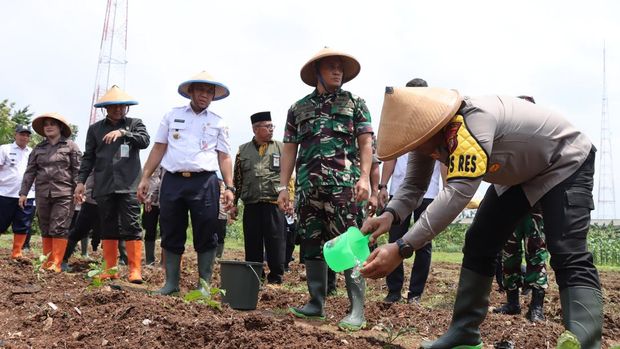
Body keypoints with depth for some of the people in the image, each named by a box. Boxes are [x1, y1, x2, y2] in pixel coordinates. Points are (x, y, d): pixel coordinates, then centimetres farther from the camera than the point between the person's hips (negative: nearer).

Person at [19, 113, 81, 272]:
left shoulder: (70, 146, 3)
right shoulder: (38, 148, 14)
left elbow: (77, 170, -1)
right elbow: (30, 171, 13)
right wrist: (23, 192, 7)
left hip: (64, 194, -4)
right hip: (42, 194, 4)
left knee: (59, 228, -8)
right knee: (45, 229, 8)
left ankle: (56, 263, -8)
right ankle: (47, 260, 15)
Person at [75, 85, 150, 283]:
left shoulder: (135, 124, 9)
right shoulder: (95, 129, 14)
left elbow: (145, 140, -9)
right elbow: (88, 157, 14)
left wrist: (123, 132, -21)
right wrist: (81, 181, 6)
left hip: (128, 185, -3)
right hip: (103, 186, 3)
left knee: (131, 227, -7)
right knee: (108, 228, 7)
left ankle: (135, 270, -6)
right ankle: (111, 269, 15)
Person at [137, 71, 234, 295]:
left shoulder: (218, 123, 11)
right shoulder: (172, 116, 13)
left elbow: (224, 157, 6)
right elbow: (159, 149, 10)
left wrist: (229, 187, -4)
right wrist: (145, 178, 3)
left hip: (204, 182, -1)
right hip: (172, 181, 1)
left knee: (206, 236, -1)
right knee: (171, 234, 5)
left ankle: (204, 284, 9)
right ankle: (171, 283, 15)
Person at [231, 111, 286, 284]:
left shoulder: (282, 148, 7)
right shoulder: (243, 150, 12)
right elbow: (237, 179, 14)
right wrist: (233, 203, 10)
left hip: (274, 203, -2)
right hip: (251, 205, 2)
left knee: (275, 242, 0)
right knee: (252, 243, 7)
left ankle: (276, 276, 11)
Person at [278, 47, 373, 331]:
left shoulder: (354, 103, 11)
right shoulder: (298, 108, 17)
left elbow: (365, 143, 3)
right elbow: (289, 149, 15)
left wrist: (364, 177, -11)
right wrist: (283, 186, 8)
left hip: (343, 184, -3)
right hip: (307, 186, 4)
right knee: (312, 244, 7)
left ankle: (357, 309, -4)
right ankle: (316, 303, 17)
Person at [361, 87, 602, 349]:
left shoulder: (472, 121, -43)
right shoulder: (429, 132, -15)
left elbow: (459, 192, -51)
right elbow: (414, 184, -11)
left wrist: (401, 249, -56)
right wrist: (390, 214, -34)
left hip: (565, 164, -8)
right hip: (517, 175, 8)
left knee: (568, 257, -24)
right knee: (478, 245, 1)